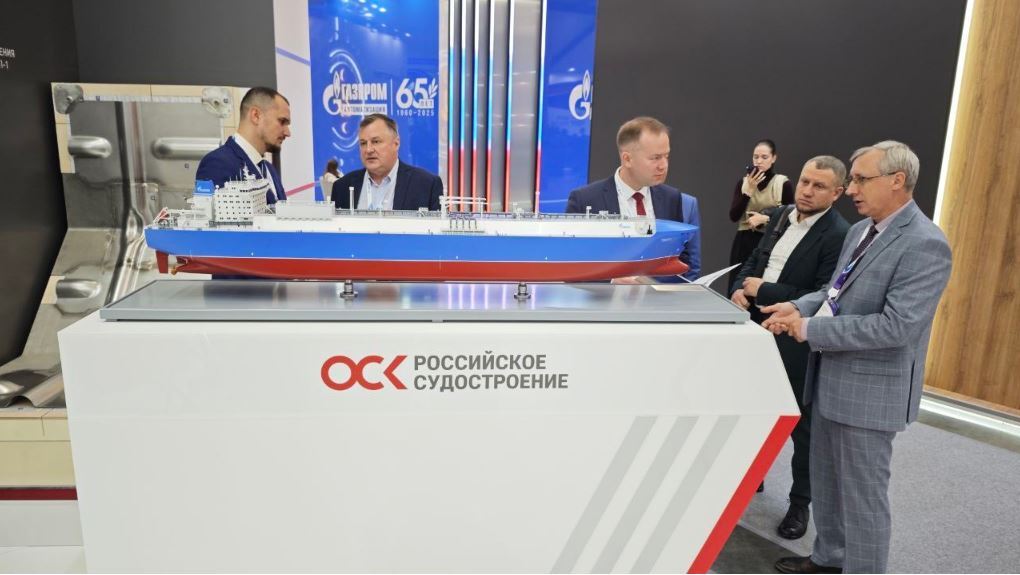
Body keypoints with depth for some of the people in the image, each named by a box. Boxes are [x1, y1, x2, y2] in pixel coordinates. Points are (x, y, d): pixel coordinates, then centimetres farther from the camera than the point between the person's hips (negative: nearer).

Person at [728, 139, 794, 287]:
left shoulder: (783, 183, -3)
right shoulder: (743, 182, 6)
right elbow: (733, 216, -4)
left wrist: (765, 219, -14)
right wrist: (748, 190, -11)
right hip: (744, 242, 3)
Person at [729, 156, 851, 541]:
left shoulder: (839, 235, -17)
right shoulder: (781, 217, 6)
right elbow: (753, 262, 13)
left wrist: (763, 290, -19)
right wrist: (739, 289, -8)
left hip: (800, 344, -7)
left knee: (802, 425, 11)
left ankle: (800, 503, 29)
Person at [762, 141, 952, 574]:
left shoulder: (925, 245, -19)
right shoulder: (859, 230, 9)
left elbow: (896, 326, -27)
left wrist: (810, 330, -23)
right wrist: (799, 307, -2)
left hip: (869, 388, -9)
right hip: (831, 378, 9)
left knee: (862, 494, 7)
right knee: (825, 483, 22)